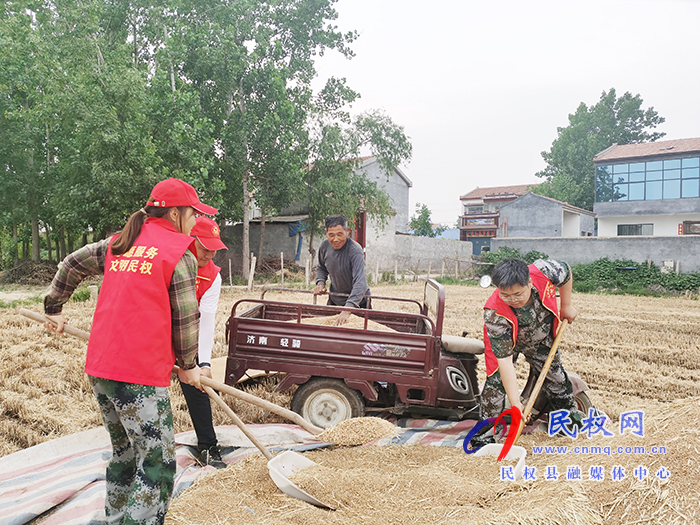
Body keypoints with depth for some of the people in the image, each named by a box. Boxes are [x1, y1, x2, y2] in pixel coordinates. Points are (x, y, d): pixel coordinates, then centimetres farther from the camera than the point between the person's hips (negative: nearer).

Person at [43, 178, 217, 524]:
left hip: (98, 368, 8)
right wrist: (187, 365, 8)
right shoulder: (180, 255, -7)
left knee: (125, 452, 23)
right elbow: (184, 320, -5)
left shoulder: (118, 244, 12)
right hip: (139, 377, -8)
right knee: (158, 464, 0)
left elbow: (72, 265, 23)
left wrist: (53, 308, 37)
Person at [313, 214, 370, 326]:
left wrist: (347, 310, -50)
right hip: (334, 300, 5)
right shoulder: (324, 246, -9)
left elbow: (360, 283, -40)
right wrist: (320, 283, -7)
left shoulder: (355, 251, -30)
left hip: (358, 302, -5)